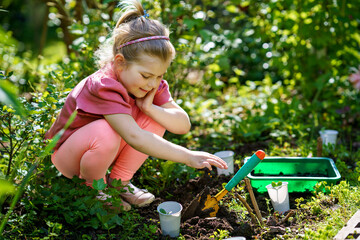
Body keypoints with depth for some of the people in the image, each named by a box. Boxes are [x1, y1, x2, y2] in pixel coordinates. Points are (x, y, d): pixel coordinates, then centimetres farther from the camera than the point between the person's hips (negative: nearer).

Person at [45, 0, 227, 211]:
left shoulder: (152, 84, -11)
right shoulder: (104, 87, -35)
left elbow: (184, 125, -15)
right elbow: (135, 137, -46)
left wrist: (150, 108, -32)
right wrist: (188, 156, -50)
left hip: (104, 152, 6)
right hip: (67, 155, -6)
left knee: (156, 118, -15)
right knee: (105, 132, -39)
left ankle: (119, 181, 0)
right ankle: (92, 188, -7)